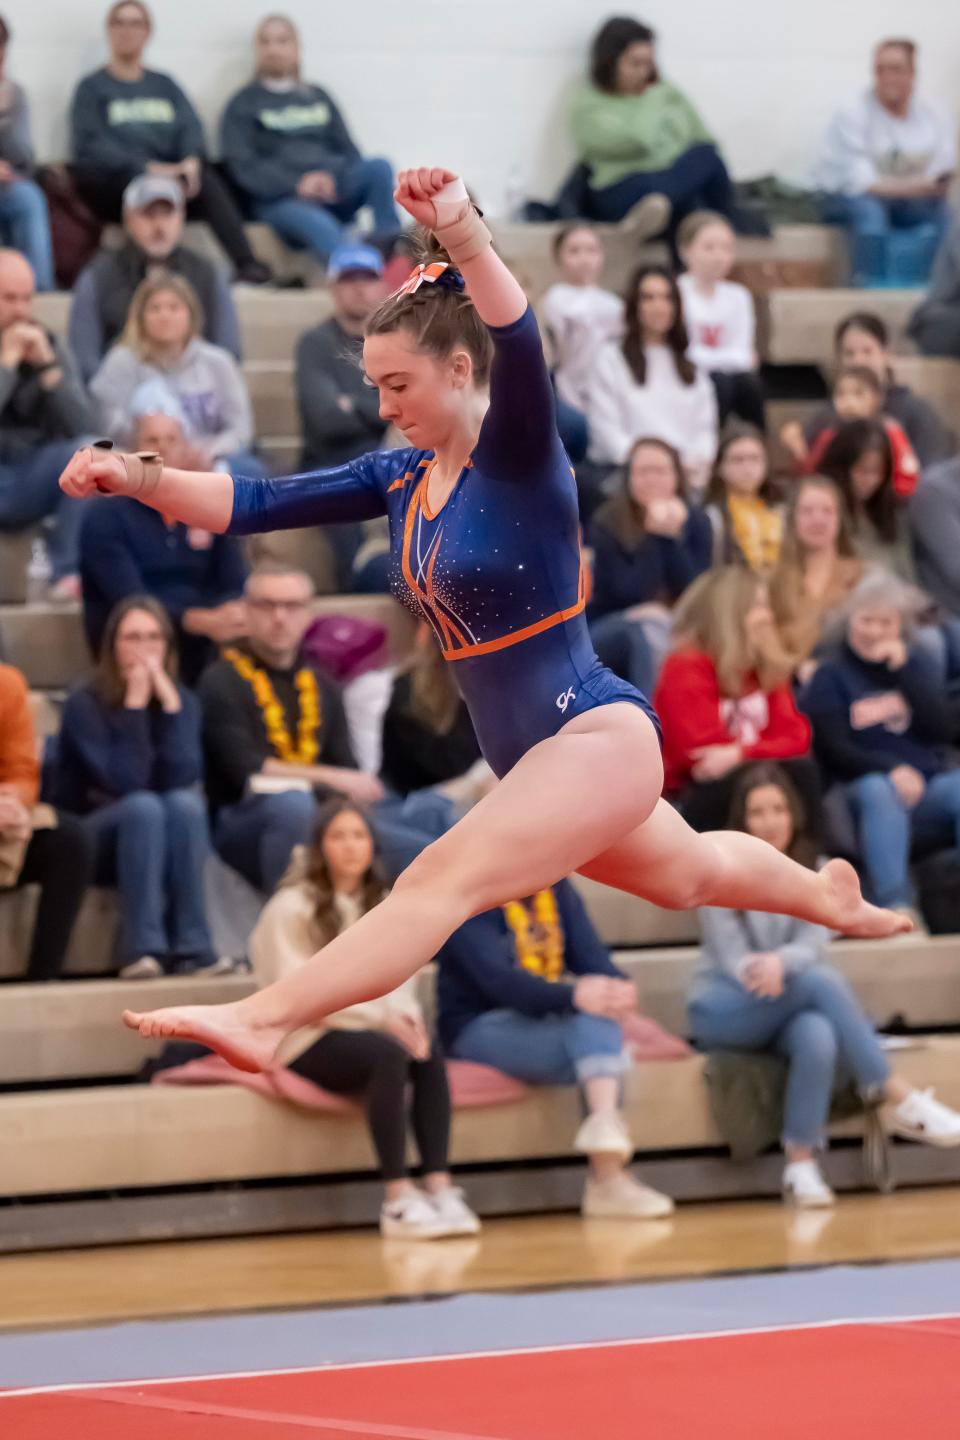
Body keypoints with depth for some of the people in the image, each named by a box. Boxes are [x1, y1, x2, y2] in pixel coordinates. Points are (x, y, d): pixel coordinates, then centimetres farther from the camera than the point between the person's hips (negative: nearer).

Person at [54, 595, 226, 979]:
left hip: (162, 845, 4)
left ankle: (191, 947, -30)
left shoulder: (183, 700, 1)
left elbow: (183, 778, -17)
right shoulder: (85, 703, -12)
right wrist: (135, 705, -24)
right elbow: (124, 783, -24)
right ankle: (142, 948, -38)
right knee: (144, 807, -33)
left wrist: (168, 700, -20)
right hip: (87, 840, -4)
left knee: (185, 803, -28)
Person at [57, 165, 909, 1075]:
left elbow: (521, 349, -37)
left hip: (596, 736, -10)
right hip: (534, 758, 10)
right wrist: (140, 480, -18)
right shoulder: (400, 478, 4)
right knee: (689, 875, 31)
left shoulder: (518, 456, -16)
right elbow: (254, 505, -1)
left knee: (440, 880, -26)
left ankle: (261, 1023, -40)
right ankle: (834, 899, 57)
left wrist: (464, 239, -56)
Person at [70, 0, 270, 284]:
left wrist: (192, 160, -15)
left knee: (206, 179, -30)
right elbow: (90, 144, -3)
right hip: (109, 183, -3)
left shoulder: (165, 85, 25)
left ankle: (245, 263, -43)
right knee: (155, 186, -37)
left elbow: (190, 130, 10)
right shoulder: (92, 88, 12)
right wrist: (149, 167, -18)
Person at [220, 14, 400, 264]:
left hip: (331, 187, 5)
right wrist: (295, 185, -16)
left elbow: (348, 151, 19)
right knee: (319, 226, -40)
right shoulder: (244, 105, 14)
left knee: (378, 166, -27)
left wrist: (333, 177, -6)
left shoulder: (318, 98, 27)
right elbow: (243, 167, 1)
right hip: (279, 201, -5)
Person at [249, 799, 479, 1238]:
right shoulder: (291, 908, -5)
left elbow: (398, 976, 11)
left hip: (368, 1030, 6)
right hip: (307, 1041, -6)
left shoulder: (380, 906, 17)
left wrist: (406, 1014, -13)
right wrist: (381, 1017, -19)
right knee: (388, 1053, -34)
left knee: (428, 1052, -27)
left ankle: (440, 1186, -33)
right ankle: (398, 1199, -38)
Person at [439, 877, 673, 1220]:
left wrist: (618, 989, -27)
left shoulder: (558, 891, 9)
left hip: (546, 1020, 6)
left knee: (599, 1016, -28)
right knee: (604, 1052, -28)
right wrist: (574, 995, -41)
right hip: (482, 1025, -6)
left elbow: (591, 956, -2)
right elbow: (496, 979, -26)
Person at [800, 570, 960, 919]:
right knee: (878, 789, -37)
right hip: (862, 792, -2)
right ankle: (895, 903, -51)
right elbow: (833, 749, -3)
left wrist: (903, 669, -3)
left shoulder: (915, 664, 19)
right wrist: (891, 770, -21)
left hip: (927, 788, 3)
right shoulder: (829, 675, 9)